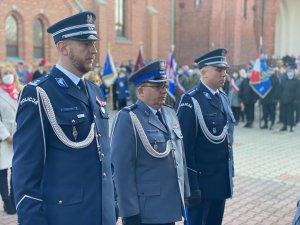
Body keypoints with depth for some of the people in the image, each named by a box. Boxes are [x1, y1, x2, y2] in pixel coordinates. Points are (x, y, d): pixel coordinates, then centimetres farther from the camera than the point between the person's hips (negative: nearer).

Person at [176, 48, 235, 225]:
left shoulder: (223, 98, 10)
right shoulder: (190, 101, -15)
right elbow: (185, 146, -17)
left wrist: (230, 173, 15)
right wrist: (191, 185, -18)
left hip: (222, 181, 7)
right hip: (200, 180, -7)